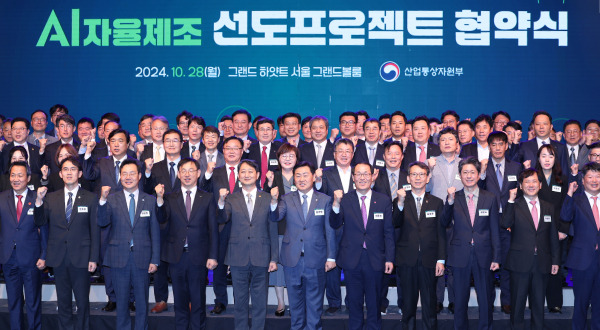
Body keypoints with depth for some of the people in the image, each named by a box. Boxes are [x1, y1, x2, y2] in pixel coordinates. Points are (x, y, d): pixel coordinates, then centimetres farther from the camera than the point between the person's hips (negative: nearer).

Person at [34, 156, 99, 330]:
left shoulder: (91, 198, 0)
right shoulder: (50, 198, 7)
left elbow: (95, 230, -1)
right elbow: (40, 223, 1)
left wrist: (94, 258, -5)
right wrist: (39, 201, -13)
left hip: (80, 257, -2)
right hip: (58, 257, 2)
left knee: (82, 301, 4)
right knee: (63, 301, 12)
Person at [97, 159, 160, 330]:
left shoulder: (150, 200, 3)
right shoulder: (112, 199, 2)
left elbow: (155, 232, 3)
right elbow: (102, 222, -13)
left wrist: (155, 260, -1)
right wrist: (103, 200, -28)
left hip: (142, 258, 0)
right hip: (119, 258, 0)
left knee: (142, 301, 9)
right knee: (121, 301, 11)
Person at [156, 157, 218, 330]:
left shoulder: (207, 198, 3)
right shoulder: (170, 198, 6)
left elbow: (213, 229, 0)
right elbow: (161, 219, -9)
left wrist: (212, 256, -5)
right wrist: (160, 199, -23)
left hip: (198, 257, -1)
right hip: (176, 256, 1)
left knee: (198, 298, 7)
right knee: (180, 298, 12)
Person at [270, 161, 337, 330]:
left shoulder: (325, 200, 2)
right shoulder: (287, 199, 3)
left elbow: (329, 230, 2)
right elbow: (276, 216, -14)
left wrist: (331, 257, -1)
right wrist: (273, 202, -34)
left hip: (315, 259, -1)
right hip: (292, 259, 1)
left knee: (314, 299, 10)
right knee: (295, 297, 14)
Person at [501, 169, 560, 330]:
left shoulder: (549, 208, 9)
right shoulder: (514, 206, -2)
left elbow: (553, 236, 12)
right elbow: (504, 224, -20)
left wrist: (555, 261, 10)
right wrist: (511, 201, -22)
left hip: (542, 264, 3)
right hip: (520, 262, -3)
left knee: (539, 303, 12)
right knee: (518, 301, 6)